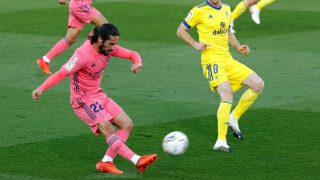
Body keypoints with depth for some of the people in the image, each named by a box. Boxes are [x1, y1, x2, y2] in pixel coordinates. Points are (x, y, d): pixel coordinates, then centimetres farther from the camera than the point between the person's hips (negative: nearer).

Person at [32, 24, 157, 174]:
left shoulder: (109, 48, -5)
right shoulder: (83, 55, -27)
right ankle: (137, 161, -23)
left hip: (98, 95, 9)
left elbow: (132, 54, 2)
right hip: (83, 100, -8)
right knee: (109, 131, -22)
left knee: (127, 124, 1)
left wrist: (137, 63, -22)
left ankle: (106, 162, 1)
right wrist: (41, 89, -36)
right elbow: (61, 73, -28)